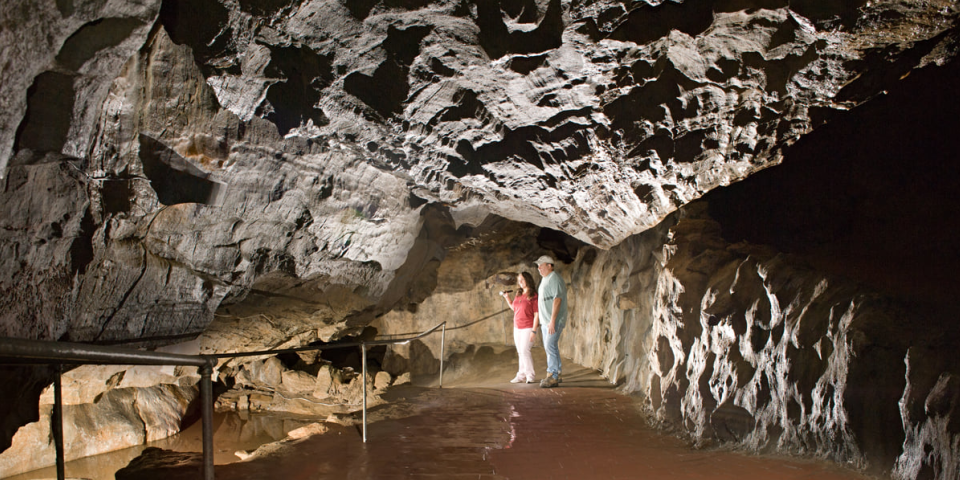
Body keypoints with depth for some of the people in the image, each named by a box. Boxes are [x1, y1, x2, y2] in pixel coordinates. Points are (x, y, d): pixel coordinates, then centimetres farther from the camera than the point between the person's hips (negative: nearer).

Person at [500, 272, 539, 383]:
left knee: (525, 350, -12)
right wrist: (507, 298, 13)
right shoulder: (518, 295, 10)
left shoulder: (533, 296, -11)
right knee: (521, 352, 9)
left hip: (528, 328, -7)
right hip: (517, 328, 7)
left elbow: (536, 314, -12)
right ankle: (522, 375, 15)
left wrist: (534, 330, -17)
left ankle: (530, 375, -3)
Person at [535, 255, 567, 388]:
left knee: (550, 346, -13)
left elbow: (557, 300, -22)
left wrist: (552, 321, -26)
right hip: (545, 321, 10)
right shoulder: (545, 279, 17)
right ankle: (556, 375, 19)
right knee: (550, 347, 12)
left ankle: (553, 376, -10)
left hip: (554, 321, -10)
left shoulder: (554, 279, -15)